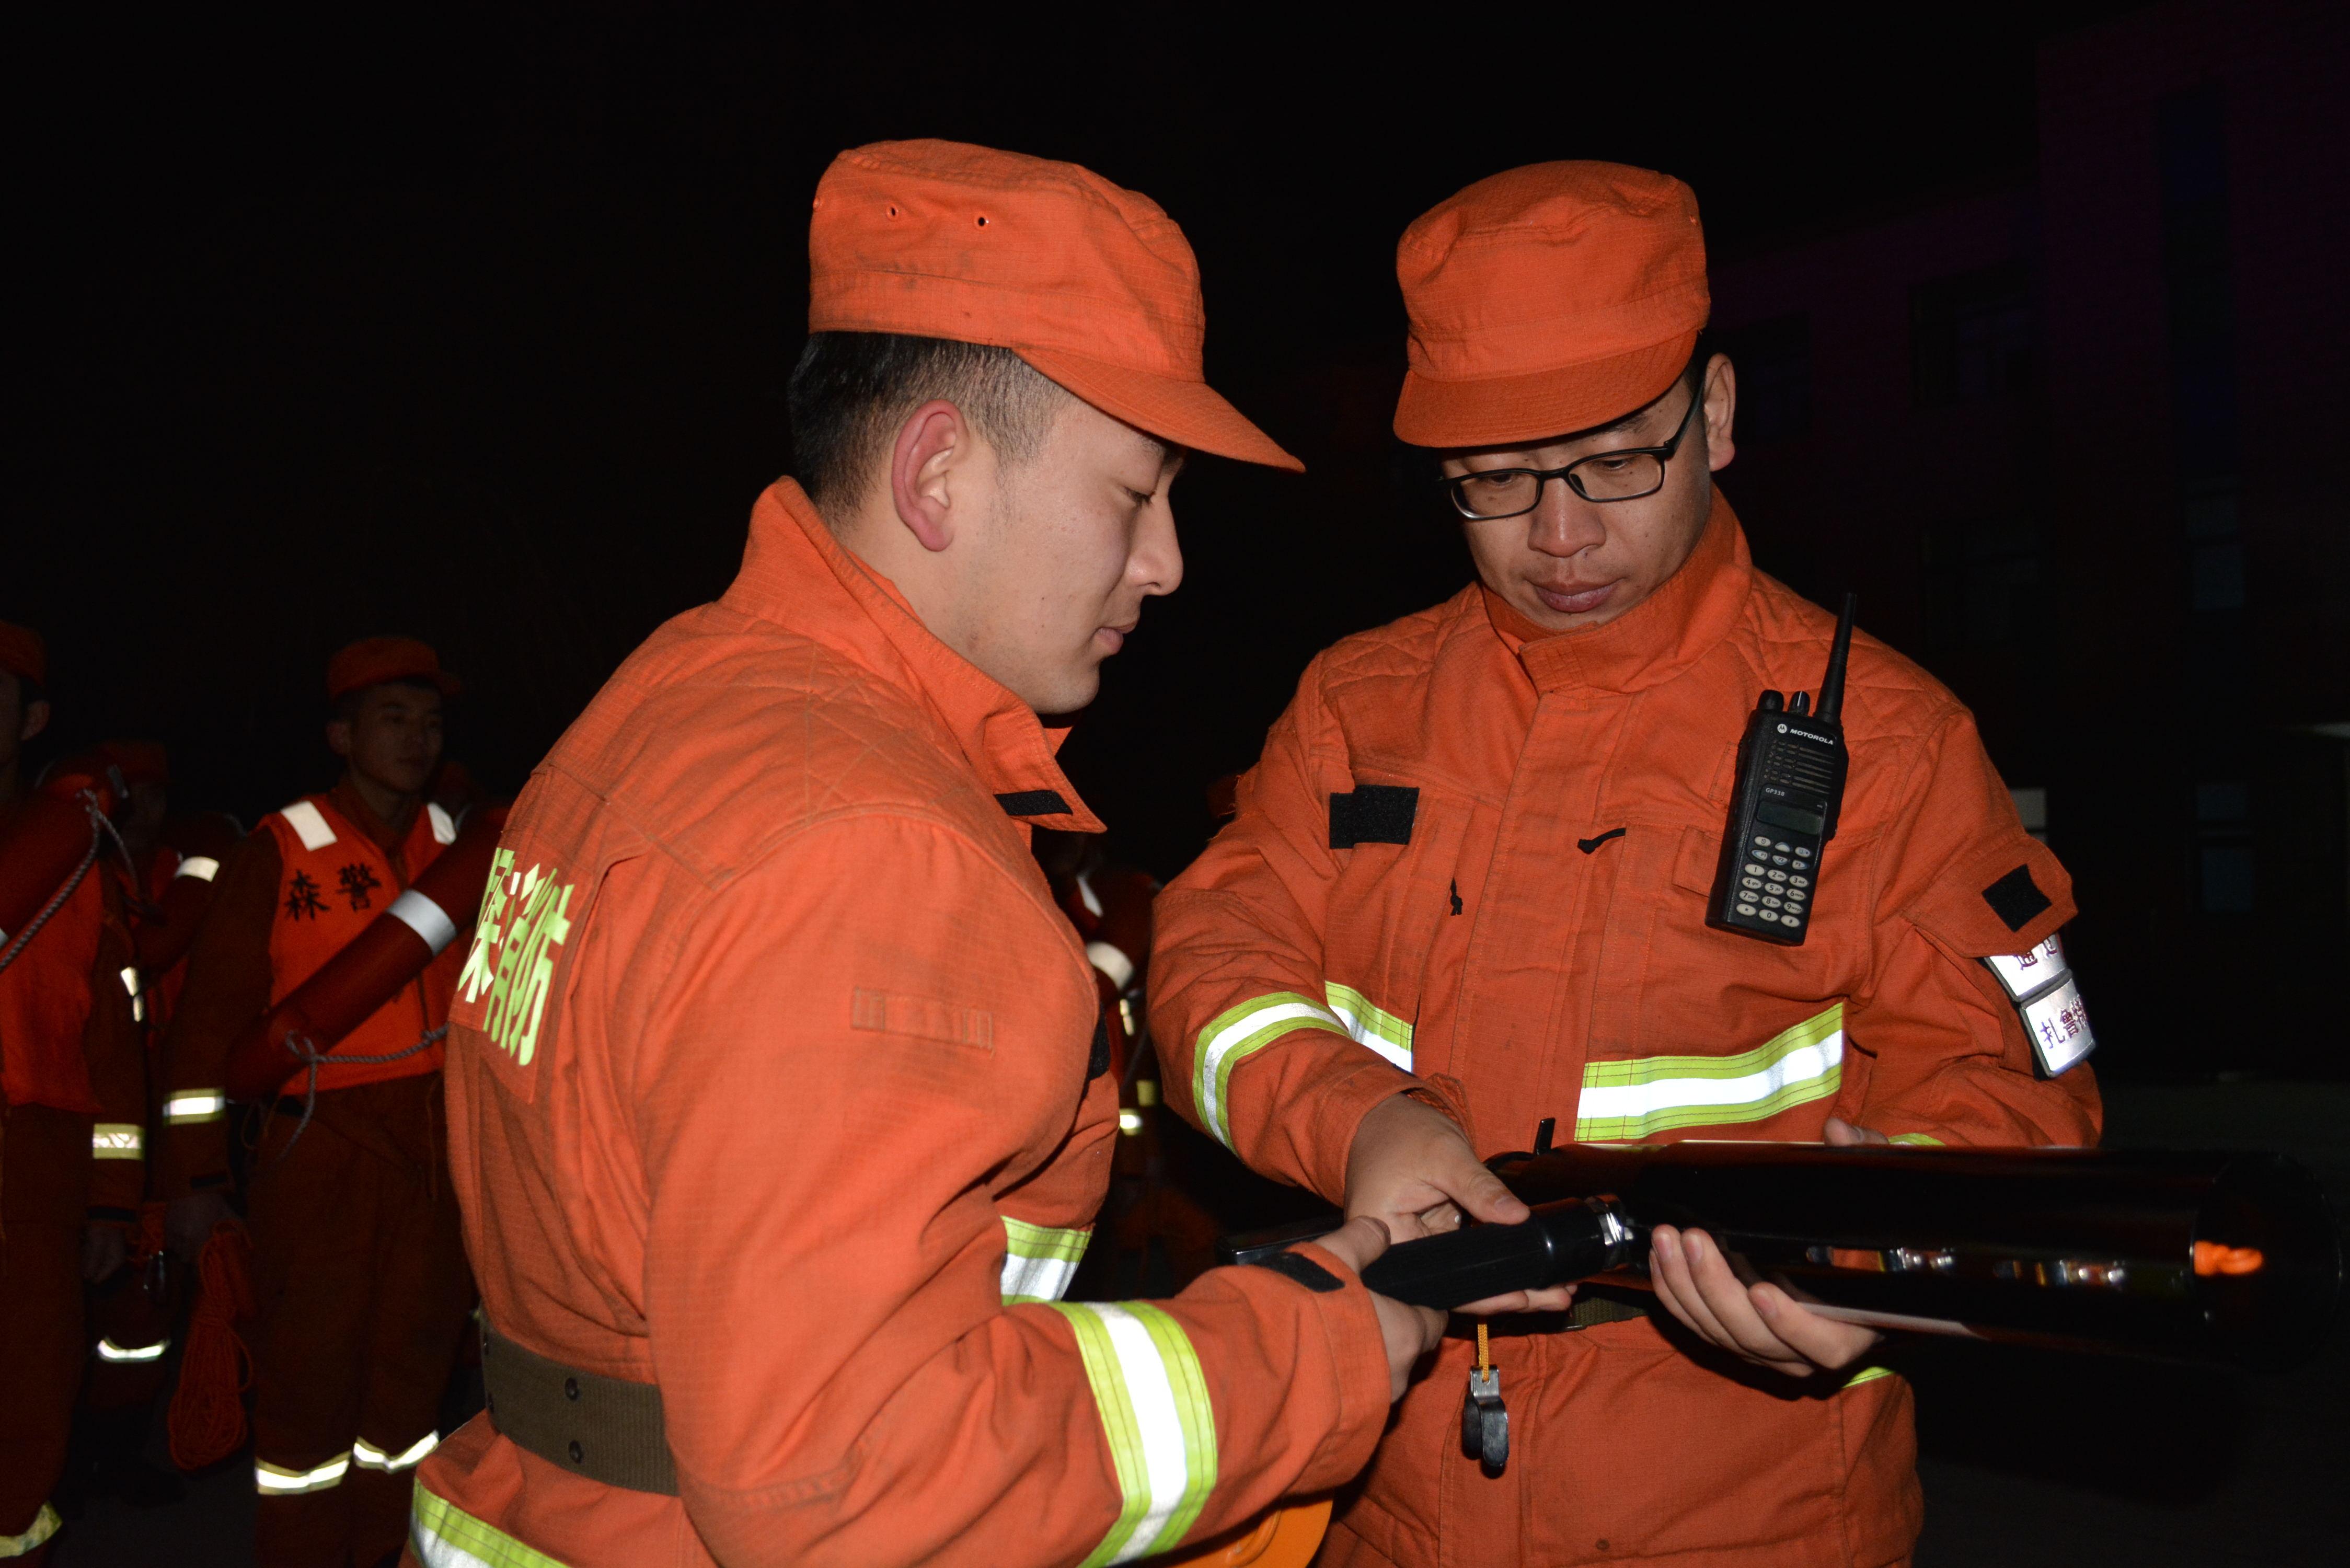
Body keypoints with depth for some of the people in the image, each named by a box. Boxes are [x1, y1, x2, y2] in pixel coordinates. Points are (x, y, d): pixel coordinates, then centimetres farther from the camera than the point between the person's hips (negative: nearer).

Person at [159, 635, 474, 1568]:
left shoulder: (460, 852, 8)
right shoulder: (277, 855, -5)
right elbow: (209, 1019, -5)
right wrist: (196, 1177, -7)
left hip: (440, 1154, 4)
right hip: (320, 1157, -4)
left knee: (412, 1360, 12)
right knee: (311, 1369, 2)